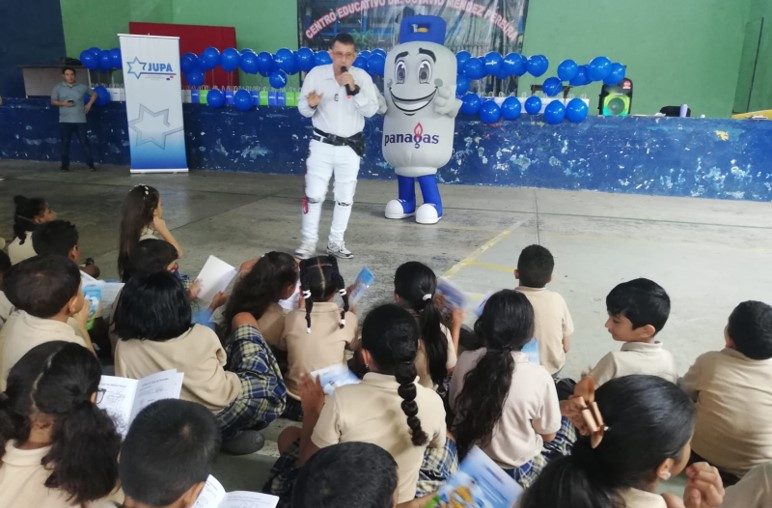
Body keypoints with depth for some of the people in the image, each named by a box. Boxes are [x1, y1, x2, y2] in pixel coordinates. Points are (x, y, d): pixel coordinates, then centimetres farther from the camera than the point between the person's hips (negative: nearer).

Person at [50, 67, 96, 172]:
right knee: (65, 143, 3)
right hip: (65, 121, 1)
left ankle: (91, 164, -1)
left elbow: (94, 94, 21)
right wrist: (63, 103, -11)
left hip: (80, 120, -1)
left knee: (84, 142, -4)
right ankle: (65, 165, 10)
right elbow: (53, 101, 8)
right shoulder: (58, 88, 7)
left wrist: (89, 104, 7)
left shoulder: (82, 87, 7)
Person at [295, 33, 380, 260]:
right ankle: (308, 242, 13)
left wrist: (354, 89, -24)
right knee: (314, 194, 0)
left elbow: (371, 110, -13)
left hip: (350, 147, 1)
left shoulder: (362, 77, -5)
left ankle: (336, 242, 22)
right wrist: (310, 105, -25)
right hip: (322, 144, -1)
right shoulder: (316, 74, -6)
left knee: (345, 197, 9)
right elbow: (303, 109, -2)